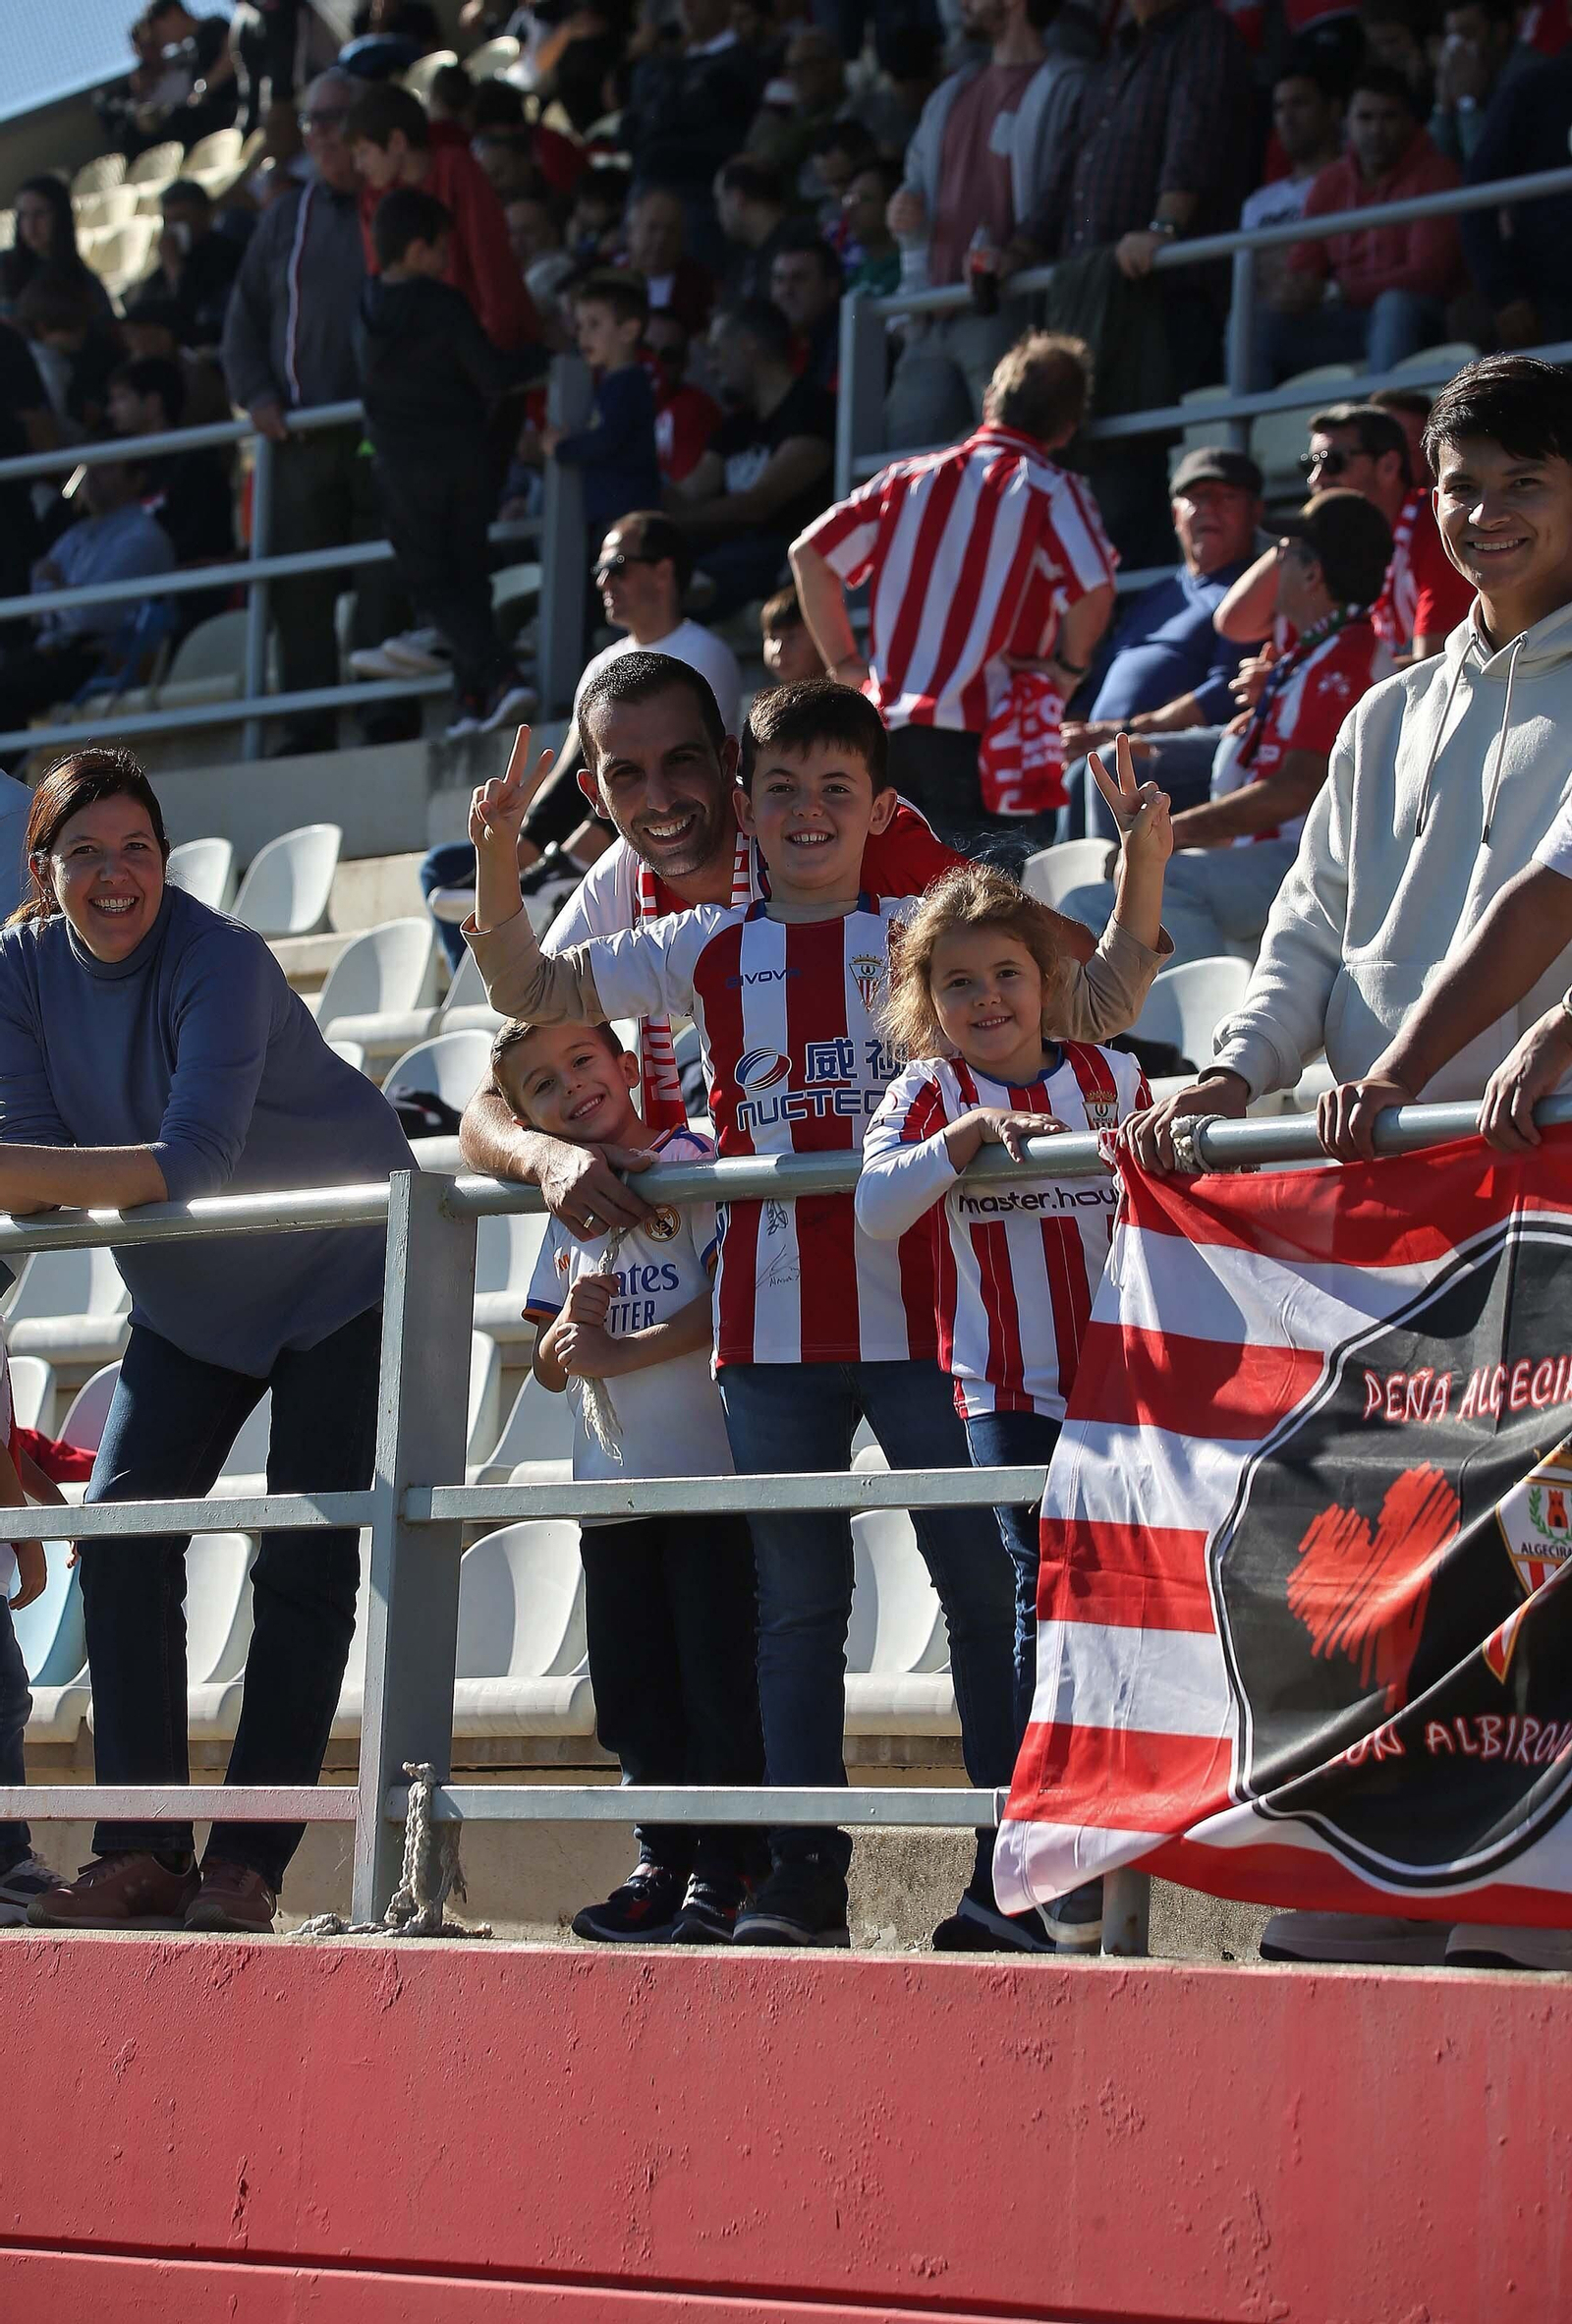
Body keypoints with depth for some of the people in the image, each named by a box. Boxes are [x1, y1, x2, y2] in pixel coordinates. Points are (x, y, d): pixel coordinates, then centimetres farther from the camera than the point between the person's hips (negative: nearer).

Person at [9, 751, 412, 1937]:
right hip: (188, 1297, 6)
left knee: (302, 1565, -9)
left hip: (342, 1271, -6)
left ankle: (248, 1864, -7)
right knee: (118, 1541, -5)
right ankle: (143, 1853, -1)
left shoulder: (219, 961, -28)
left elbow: (197, 1159, -37)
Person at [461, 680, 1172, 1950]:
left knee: (985, 1581, -4)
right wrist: (498, 864, 0)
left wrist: (1144, 868, -10)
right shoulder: (710, 949, 12)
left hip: (916, 1310, -2)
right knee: (797, 1599, 7)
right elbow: (532, 990, 15)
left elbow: (1093, 1007, 2)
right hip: (773, 1323, 2)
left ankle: (1016, 1876, 0)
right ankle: (801, 1877, 11)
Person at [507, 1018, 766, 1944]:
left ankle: (727, 1871, -1)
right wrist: (571, 1323, -5)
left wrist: (618, 1351, -14)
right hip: (614, 1483, 7)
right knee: (634, 1685, 8)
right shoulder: (569, 1211, 16)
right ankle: (665, 1860, 15)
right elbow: (552, 1367, 17)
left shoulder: (697, 1163, -3)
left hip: (711, 1472, -7)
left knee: (719, 1675, -5)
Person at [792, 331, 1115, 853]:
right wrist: (1068, 668, -2)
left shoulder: (909, 478, 13)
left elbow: (810, 550, 12)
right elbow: (1094, 588, -19)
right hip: (984, 736, -5)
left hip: (888, 730, 5)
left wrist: (844, 663, 14)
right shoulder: (1049, 490, -4)